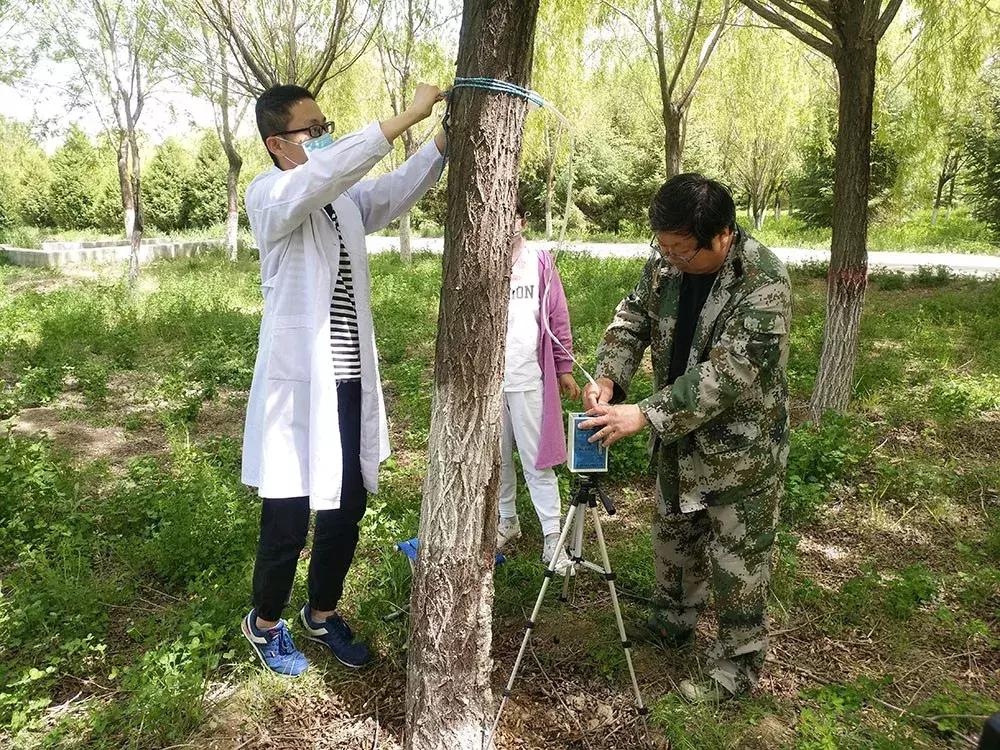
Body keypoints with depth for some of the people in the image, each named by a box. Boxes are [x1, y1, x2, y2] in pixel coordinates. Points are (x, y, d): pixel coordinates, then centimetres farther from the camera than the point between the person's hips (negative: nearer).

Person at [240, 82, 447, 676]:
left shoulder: (345, 198, 11)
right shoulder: (269, 196, -11)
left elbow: (397, 191, -1)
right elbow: (324, 173, -30)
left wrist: (445, 139, -17)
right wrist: (407, 117, -31)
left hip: (350, 384, 7)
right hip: (299, 388, -7)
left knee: (348, 510, 17)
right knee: (288, 522, 7)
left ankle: (323, 613, 39)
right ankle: (265, 623, 34)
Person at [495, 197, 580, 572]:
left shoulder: (541, 265, 0)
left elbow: (558, 319, 3)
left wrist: (564, 368, 4)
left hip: (529, 379, -2)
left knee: (537, 461, 2)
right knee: (497, 457, 16)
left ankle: (552, 537, 10)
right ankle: (507, 520, 35)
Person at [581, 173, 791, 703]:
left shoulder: (763, 281, -27)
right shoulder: (666, 261, -6)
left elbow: (728, 373, -32)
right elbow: (633, 316, 2)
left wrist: (646, 415, -35)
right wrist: (608, 377, -17)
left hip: (742, 448, -7)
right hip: (679, 436, 7)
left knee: (737, 561, 6)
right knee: (673, 535, 24)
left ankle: (738, 665, 27)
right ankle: (674, 620, 48)